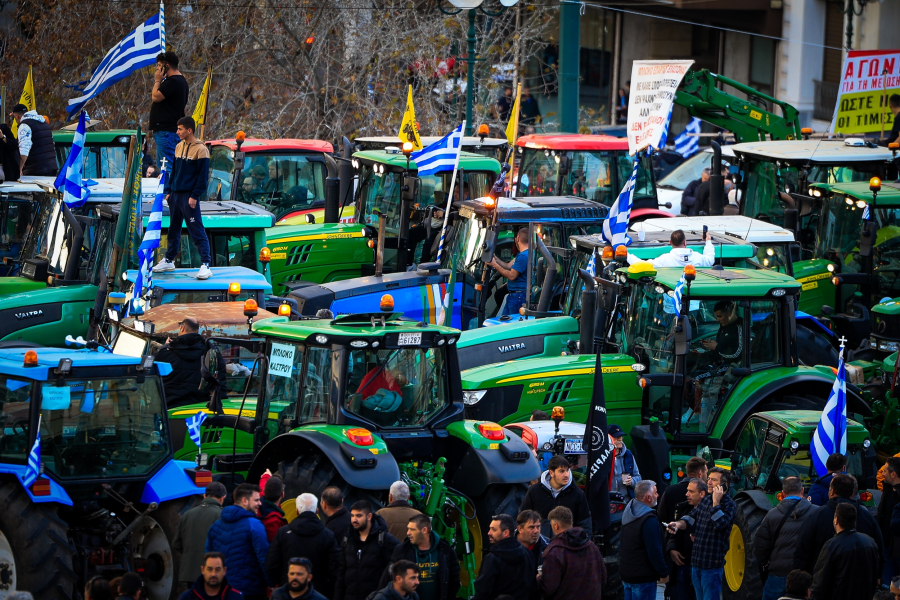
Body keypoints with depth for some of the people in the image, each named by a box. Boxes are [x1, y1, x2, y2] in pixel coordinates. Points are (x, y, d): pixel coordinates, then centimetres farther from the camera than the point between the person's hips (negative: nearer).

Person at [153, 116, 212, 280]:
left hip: (189, 197, -8)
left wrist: (195, 196, -16)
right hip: (175, 195, 8)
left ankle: (205, 264, -11)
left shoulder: (200, 149, -10)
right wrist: (168, 191, 13)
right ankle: (169, 261, 26)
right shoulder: (179, 147, 13)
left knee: (197, 230, -10)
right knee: (173, 229, 15)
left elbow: (203, 175, -12)